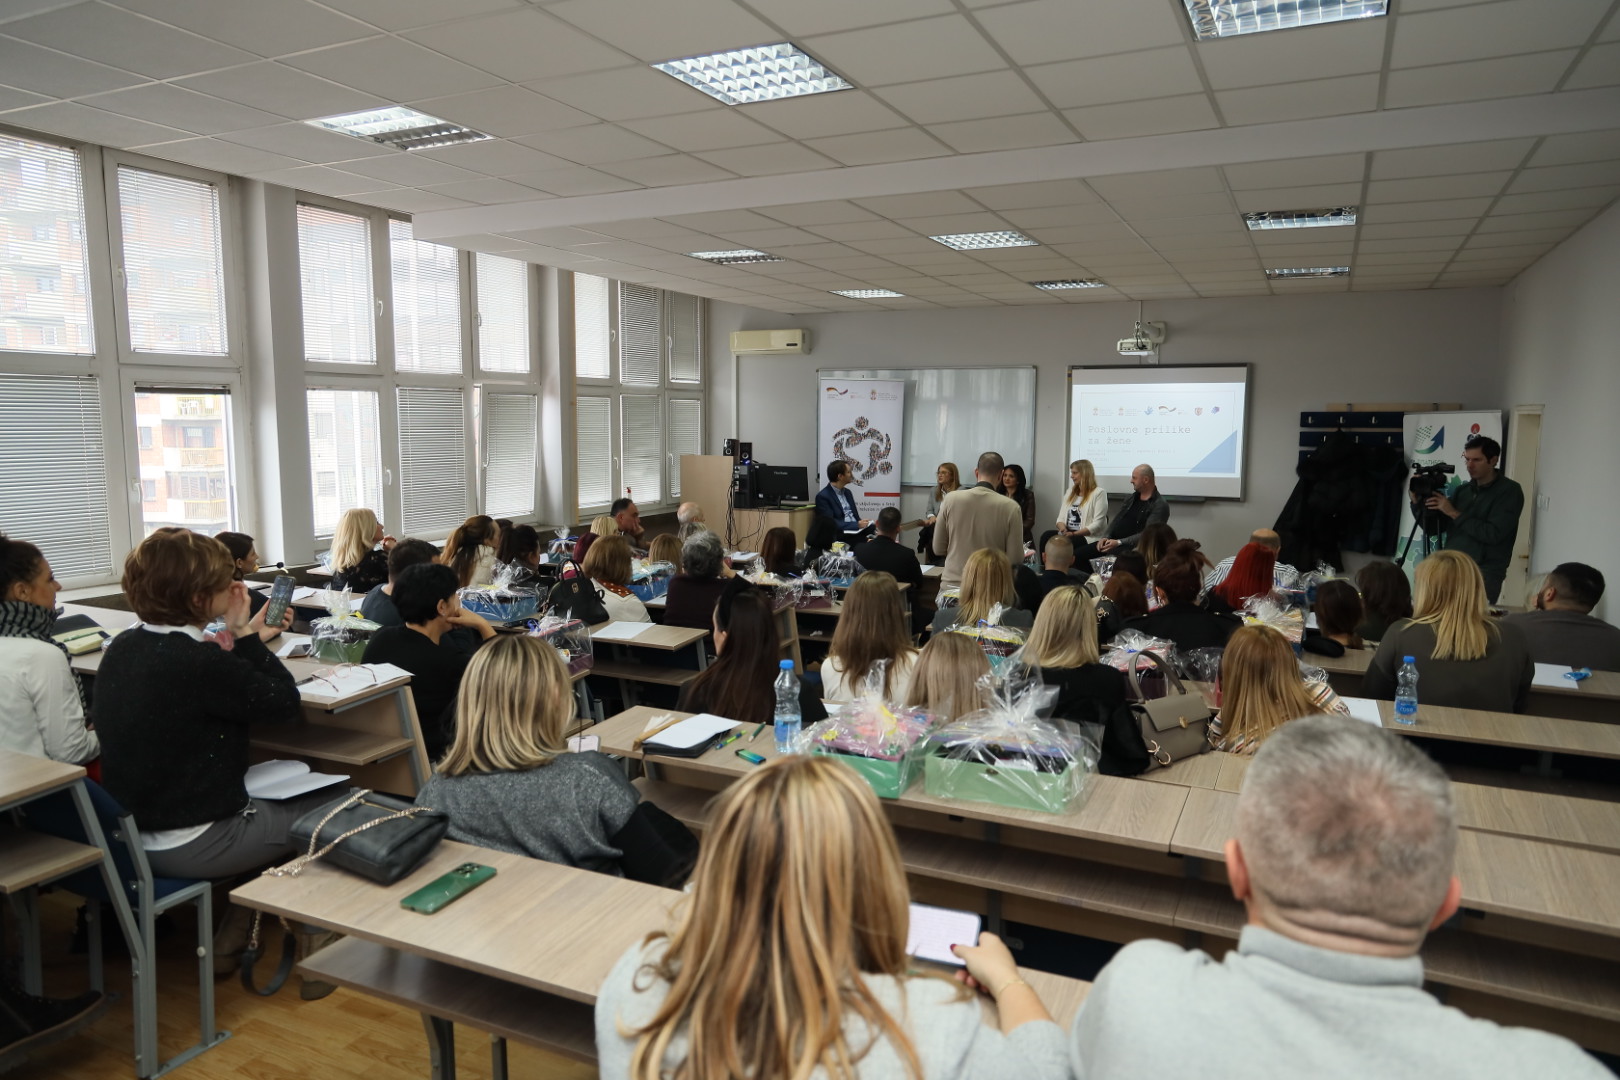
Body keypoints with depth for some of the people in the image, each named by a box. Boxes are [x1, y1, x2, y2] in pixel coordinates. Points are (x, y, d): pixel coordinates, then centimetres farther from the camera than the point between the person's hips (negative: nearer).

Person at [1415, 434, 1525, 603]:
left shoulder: (1510, 491, -2)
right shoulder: (1462, 491, 13)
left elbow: (1493, 534, -15)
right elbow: (1432, 529, 11)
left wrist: (1454, 513, -14)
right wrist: (1417, 503, -4)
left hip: (1484, 575, -5)